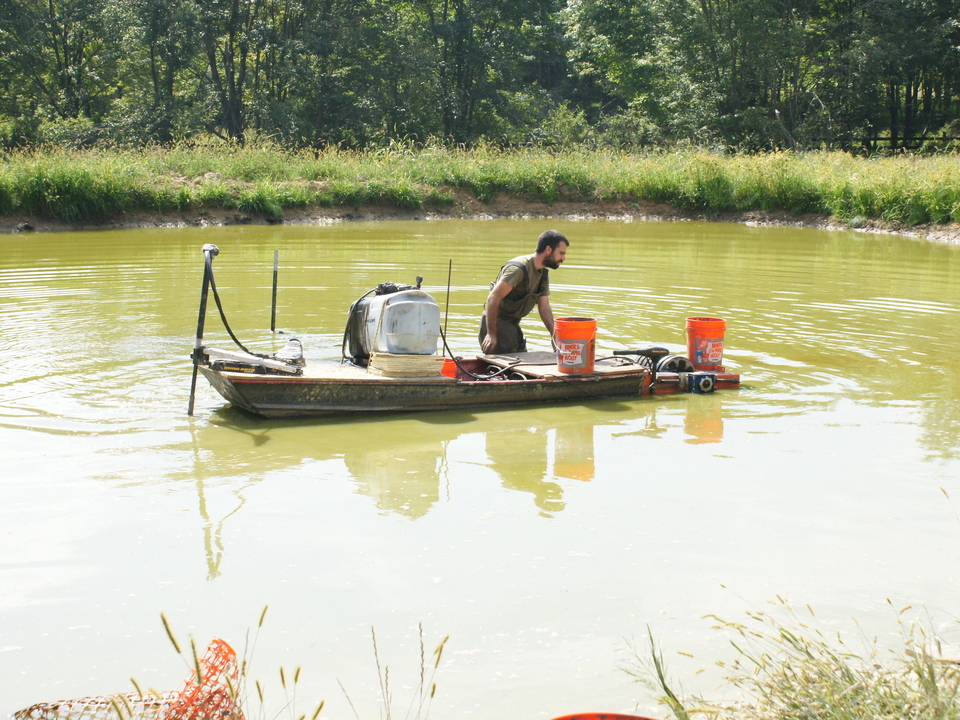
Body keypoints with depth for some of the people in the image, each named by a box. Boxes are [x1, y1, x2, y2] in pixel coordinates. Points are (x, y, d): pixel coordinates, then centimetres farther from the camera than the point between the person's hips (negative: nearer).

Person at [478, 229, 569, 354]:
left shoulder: (543, 274, 9)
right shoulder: (519, 268, -21)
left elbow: (544, 308, 9)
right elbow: (493, 298, -26)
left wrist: (555, 336, -5)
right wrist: (491, 334, -30)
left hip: (513, 325, 10)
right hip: (496, 324, -10)